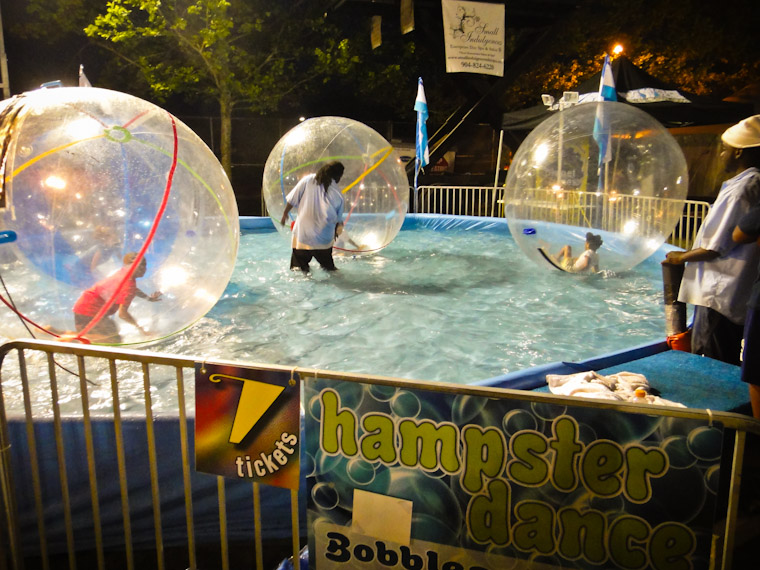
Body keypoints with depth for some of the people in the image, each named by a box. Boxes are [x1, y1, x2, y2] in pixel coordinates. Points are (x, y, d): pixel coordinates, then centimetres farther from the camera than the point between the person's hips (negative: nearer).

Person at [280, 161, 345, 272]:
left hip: (302, 235, -1)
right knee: (328, 267, 20)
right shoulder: (337, 194, -5)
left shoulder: (308, 180, -5)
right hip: (324, 239, 1)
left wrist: (285, 214, 13)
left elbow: (292, 200, -4)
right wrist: (336, 232, 26)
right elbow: (339, 220, 6)